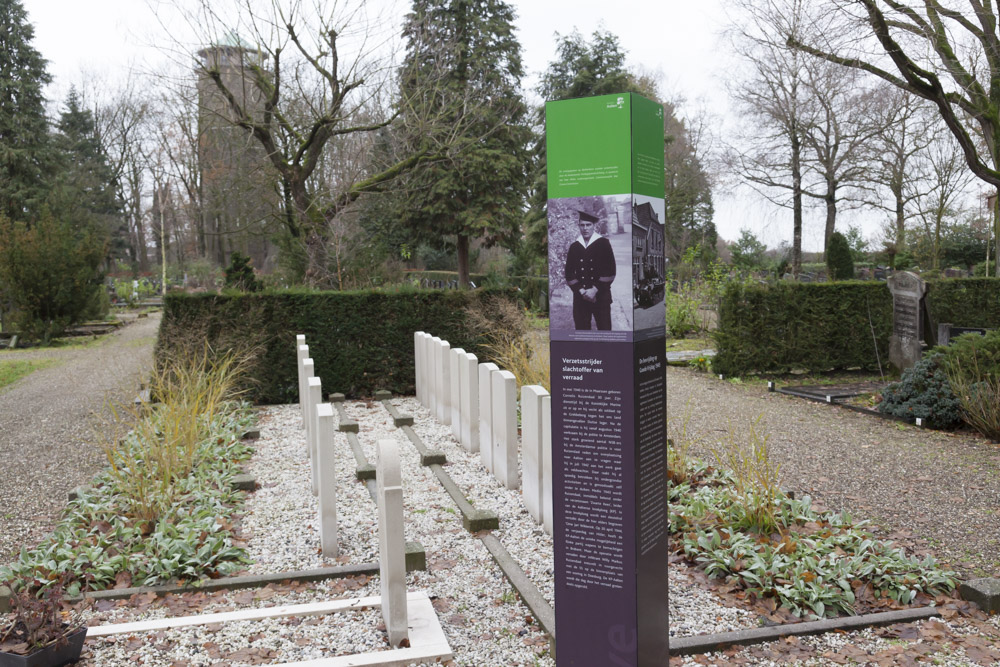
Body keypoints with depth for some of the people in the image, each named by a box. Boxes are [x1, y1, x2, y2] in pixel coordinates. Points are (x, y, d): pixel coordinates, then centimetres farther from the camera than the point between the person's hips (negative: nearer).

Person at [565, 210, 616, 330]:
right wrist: (581, 291, -9)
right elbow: (569, 274, 4)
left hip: (601, 295, -2)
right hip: (580, 296, 2)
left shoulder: (604, 244, 0)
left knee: (604, 329, -2)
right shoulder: (574, 247, 8)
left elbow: (610, 271, -7)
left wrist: (595, 290, -13)